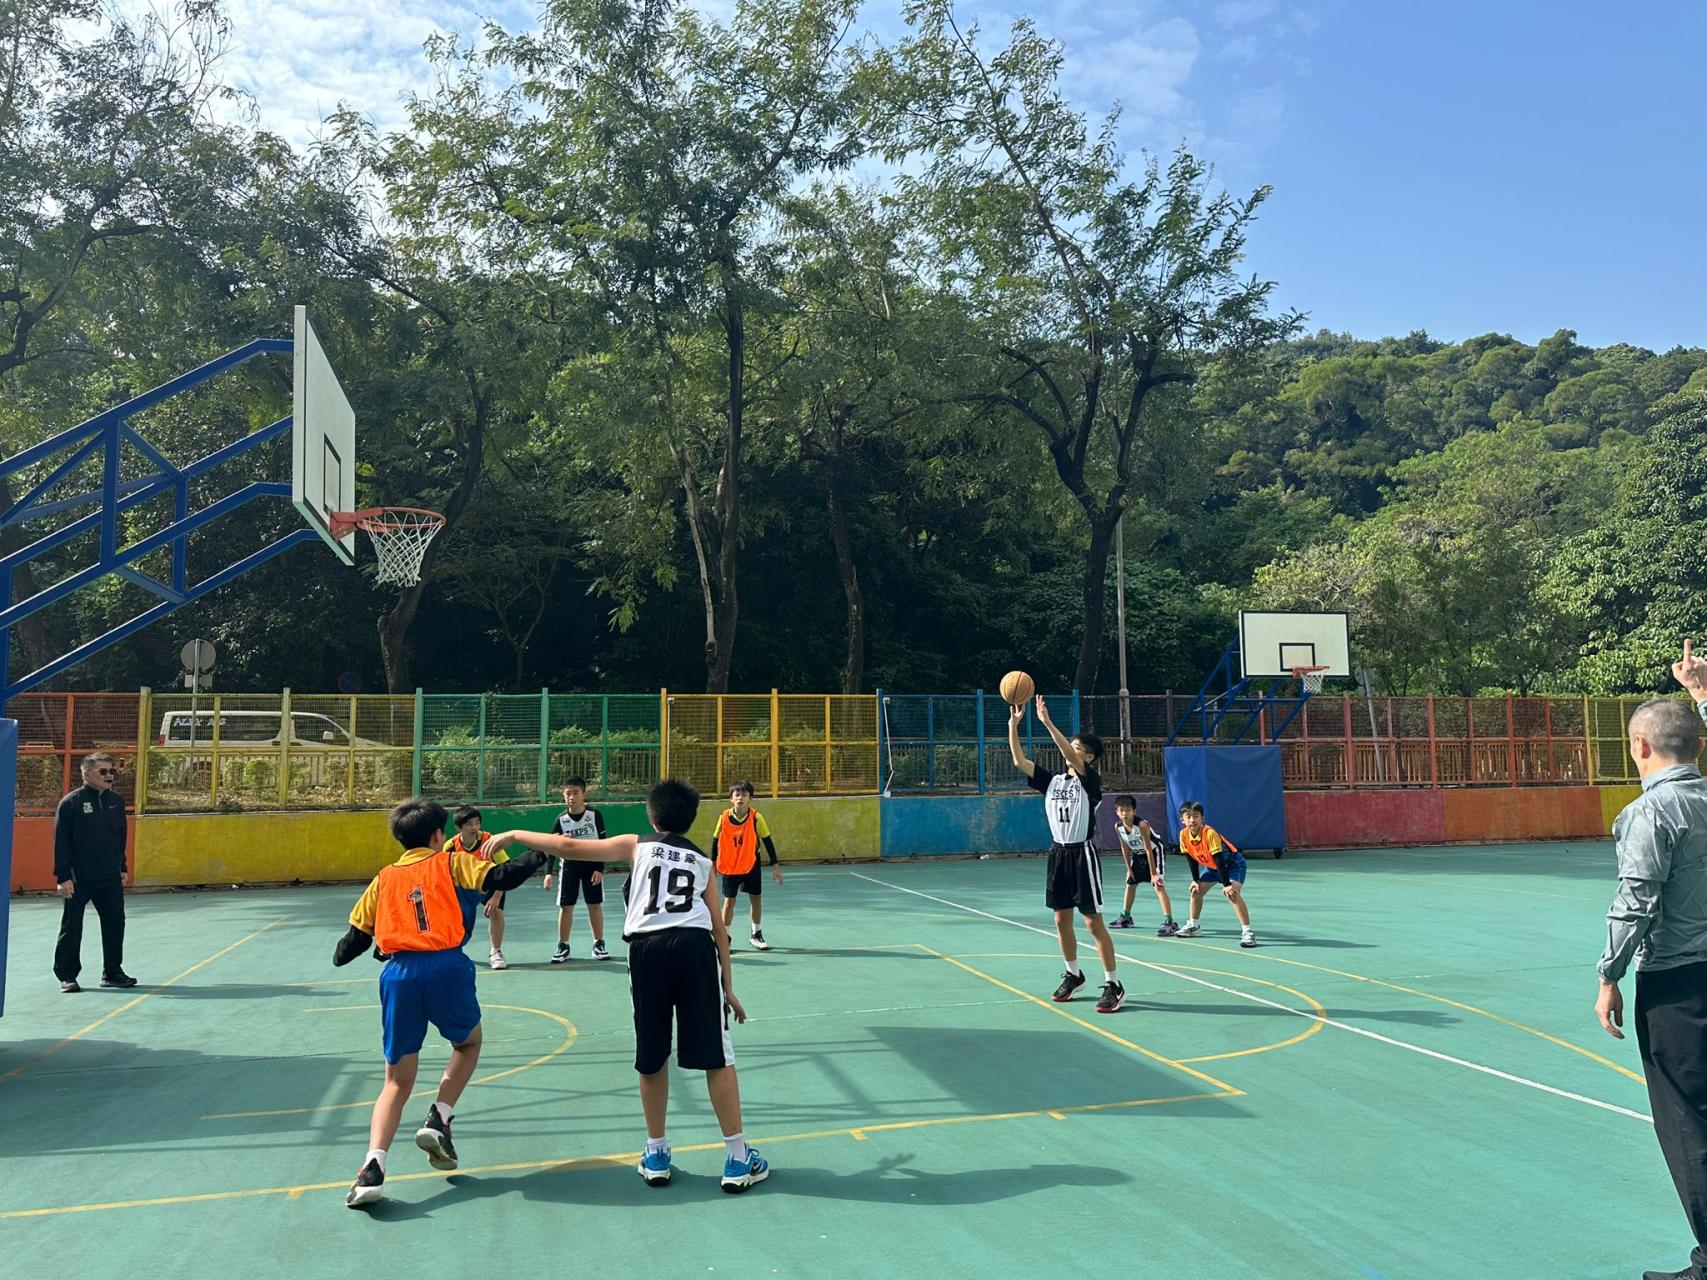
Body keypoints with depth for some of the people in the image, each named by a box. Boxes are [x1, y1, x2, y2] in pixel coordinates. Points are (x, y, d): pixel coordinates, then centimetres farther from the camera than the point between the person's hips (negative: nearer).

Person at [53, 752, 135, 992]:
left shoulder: (116, 801, 7)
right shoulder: (71, 803, -9)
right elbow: (61, 843, -10)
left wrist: (122, 868, 18)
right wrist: (63, 876, -14)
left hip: (110, 878, 5)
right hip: (78, 880, -5)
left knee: (115, 924, 6)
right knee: (71, 927, 5)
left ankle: (112, 973, 17)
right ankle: (66, 975, 17)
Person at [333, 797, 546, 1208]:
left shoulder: (384, 878, 17)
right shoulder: (449, 861, 9)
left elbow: (357, 936, 18)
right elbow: (500, 878, -3)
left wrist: (340, 955, 39)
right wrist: (538, 856, 12)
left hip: (399, 974, 3)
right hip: (446, 967, -2)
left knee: (397, 1081, 13)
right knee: (468, 1043, 27)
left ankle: (373, 1166, -6)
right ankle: (438, 1119, 8)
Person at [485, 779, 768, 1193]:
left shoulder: (637, 846, 18)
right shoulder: (702, 861, 23)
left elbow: (569, 847, 11)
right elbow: (719, 928, 19)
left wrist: (514, 834, 22)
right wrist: (727, 986, 23)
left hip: (647, 949, 0)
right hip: (695, 946, 1)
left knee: (652, 1059, 15)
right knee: (717, 1058, 5)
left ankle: (657, 1155, 27)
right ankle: (738, 1160, 9)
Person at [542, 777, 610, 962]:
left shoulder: (595, 815, -11)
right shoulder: (561, 819, -8)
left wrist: (600, 869, -12)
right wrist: (548, 872, -17)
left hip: (591, 864, -1)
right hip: (568, 865, 1)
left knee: (595, 905, 3)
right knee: (565, 906, 1)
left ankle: (598, 945, 14)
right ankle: (563, 947, 12)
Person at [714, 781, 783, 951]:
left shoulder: (756, 817, -14)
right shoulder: (723, 817, -12)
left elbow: (767, 841, -7)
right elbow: (715, 841, 2)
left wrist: (775, 866, -7)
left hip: (751, 865, 0)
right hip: (729, 867, 0)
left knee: (756, 899, 7)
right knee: (729, 901, 3)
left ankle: (756, 935, 25)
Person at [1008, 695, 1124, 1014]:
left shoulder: (1090, 779, -9)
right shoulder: (1052, 781, 8)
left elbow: (1070, 756, -27)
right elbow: (1019, 761, 4)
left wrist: (1048, 723, -32)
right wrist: (1013, 725, -3)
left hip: (1082, 853, -6)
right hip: (1058, 853, 7)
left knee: (1093, 922, -5)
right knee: (1062, 920, 13)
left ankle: (1113, 985, 3)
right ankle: (1073, 974, 30)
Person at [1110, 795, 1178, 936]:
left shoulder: (1142, 825, -34)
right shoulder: (1118, 827, -15)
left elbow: (1149, 850, -31)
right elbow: (1125, 848, -1)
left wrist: (1153, 873, -30)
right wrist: (1129, 869, 2)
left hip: (1154, 852, -7)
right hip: (1138, 854, 7)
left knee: (1158, 886, -19)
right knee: (1130, 884, 17)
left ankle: (1169, 923, -24)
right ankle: (1125, 918, 34)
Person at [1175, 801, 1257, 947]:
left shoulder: (1210, 833, -34)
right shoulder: (1184, 834, -15)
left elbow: (1219, 860, -33)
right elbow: (1192, 858, -1)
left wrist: (1226, 884, -33)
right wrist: (1195, 880, 0)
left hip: (1233, 862, -7)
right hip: (1212, 865, 7)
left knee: (1232, 894, -26)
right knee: (1196, 890, 8)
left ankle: (1246, 932, -22)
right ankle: (1193, 926, 27)